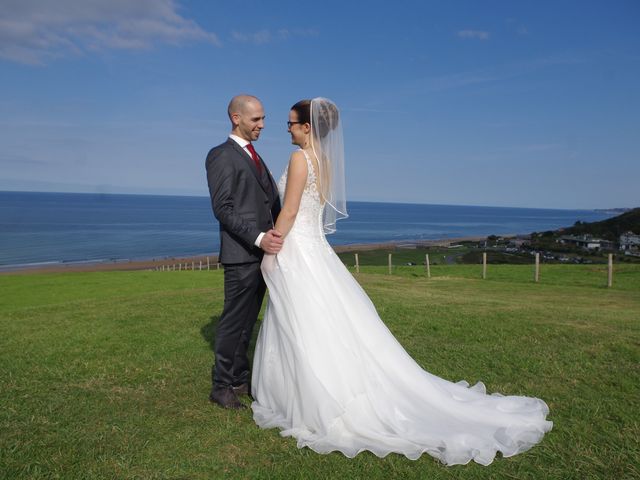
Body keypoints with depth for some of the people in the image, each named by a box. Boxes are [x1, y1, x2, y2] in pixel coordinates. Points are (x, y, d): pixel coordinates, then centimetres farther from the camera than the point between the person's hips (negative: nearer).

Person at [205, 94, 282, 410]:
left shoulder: (254, 157, 20)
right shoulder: (221, 155, -6)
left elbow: (272, 203, 19)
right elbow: (222, 208, -15)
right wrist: (258, 238, -23)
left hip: (262, 253, 8)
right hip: (241, 254, -8)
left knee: (247, 322, 15)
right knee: (233, 321, 1)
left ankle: (240, 379, 26)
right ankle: (221, 386, 14)